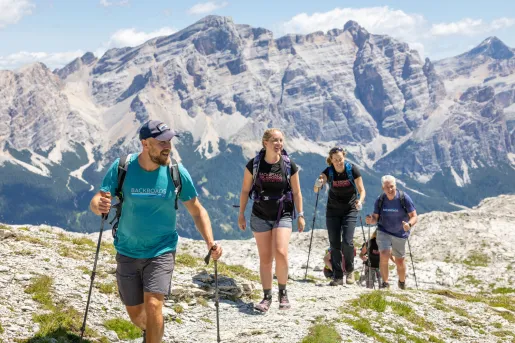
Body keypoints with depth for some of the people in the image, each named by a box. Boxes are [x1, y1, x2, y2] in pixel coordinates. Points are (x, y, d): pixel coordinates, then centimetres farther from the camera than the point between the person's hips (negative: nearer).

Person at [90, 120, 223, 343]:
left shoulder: (177, 173, -11)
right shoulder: (121, 168, -12)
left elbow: (197, 210, -2)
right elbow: (95, 202, -14)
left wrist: (210, 243, -16)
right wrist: (99, 206, -40)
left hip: (162, 251, -1)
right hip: (127, 252, 1)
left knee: (153, 306, -21)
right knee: (135, 314, 13)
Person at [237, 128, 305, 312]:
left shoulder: (290, 166, -5)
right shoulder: (254, 164, -5)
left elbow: (296, 192, 3)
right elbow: (245, 190, 4)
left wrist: (300, 215, 1)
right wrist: (241, 214, 5)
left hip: (283, 215, -1)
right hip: (260, 216, 1)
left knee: (281, 253, -19)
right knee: (265, 259, 4)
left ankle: (283, 292, 1)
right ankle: (267, 297, 15)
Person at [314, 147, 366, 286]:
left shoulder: (352, 170, -14)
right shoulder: (328, 172, -12)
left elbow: (362, 190, -9)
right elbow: (316, 190, -21)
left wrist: (360, 201, -30)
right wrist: (318, 184, -45)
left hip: (350, 210, -1)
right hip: (333, 211, 2)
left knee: (347, 242, -14)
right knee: (334, 244, -2)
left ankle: (349, 270, 10)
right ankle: (337, 277, 5)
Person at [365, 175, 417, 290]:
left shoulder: (404, 198, -17)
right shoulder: (380, 200, -10)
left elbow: (414, 217, -16)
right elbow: (376, 218, -2)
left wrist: (409, 224, -37)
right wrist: (371, 220, -26)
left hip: (400, 234, 0)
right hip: (383, 232, 1)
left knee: (399, 262, 8)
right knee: (384, 255, -21)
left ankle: (402, 283, 36)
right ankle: (385, 283, -6)